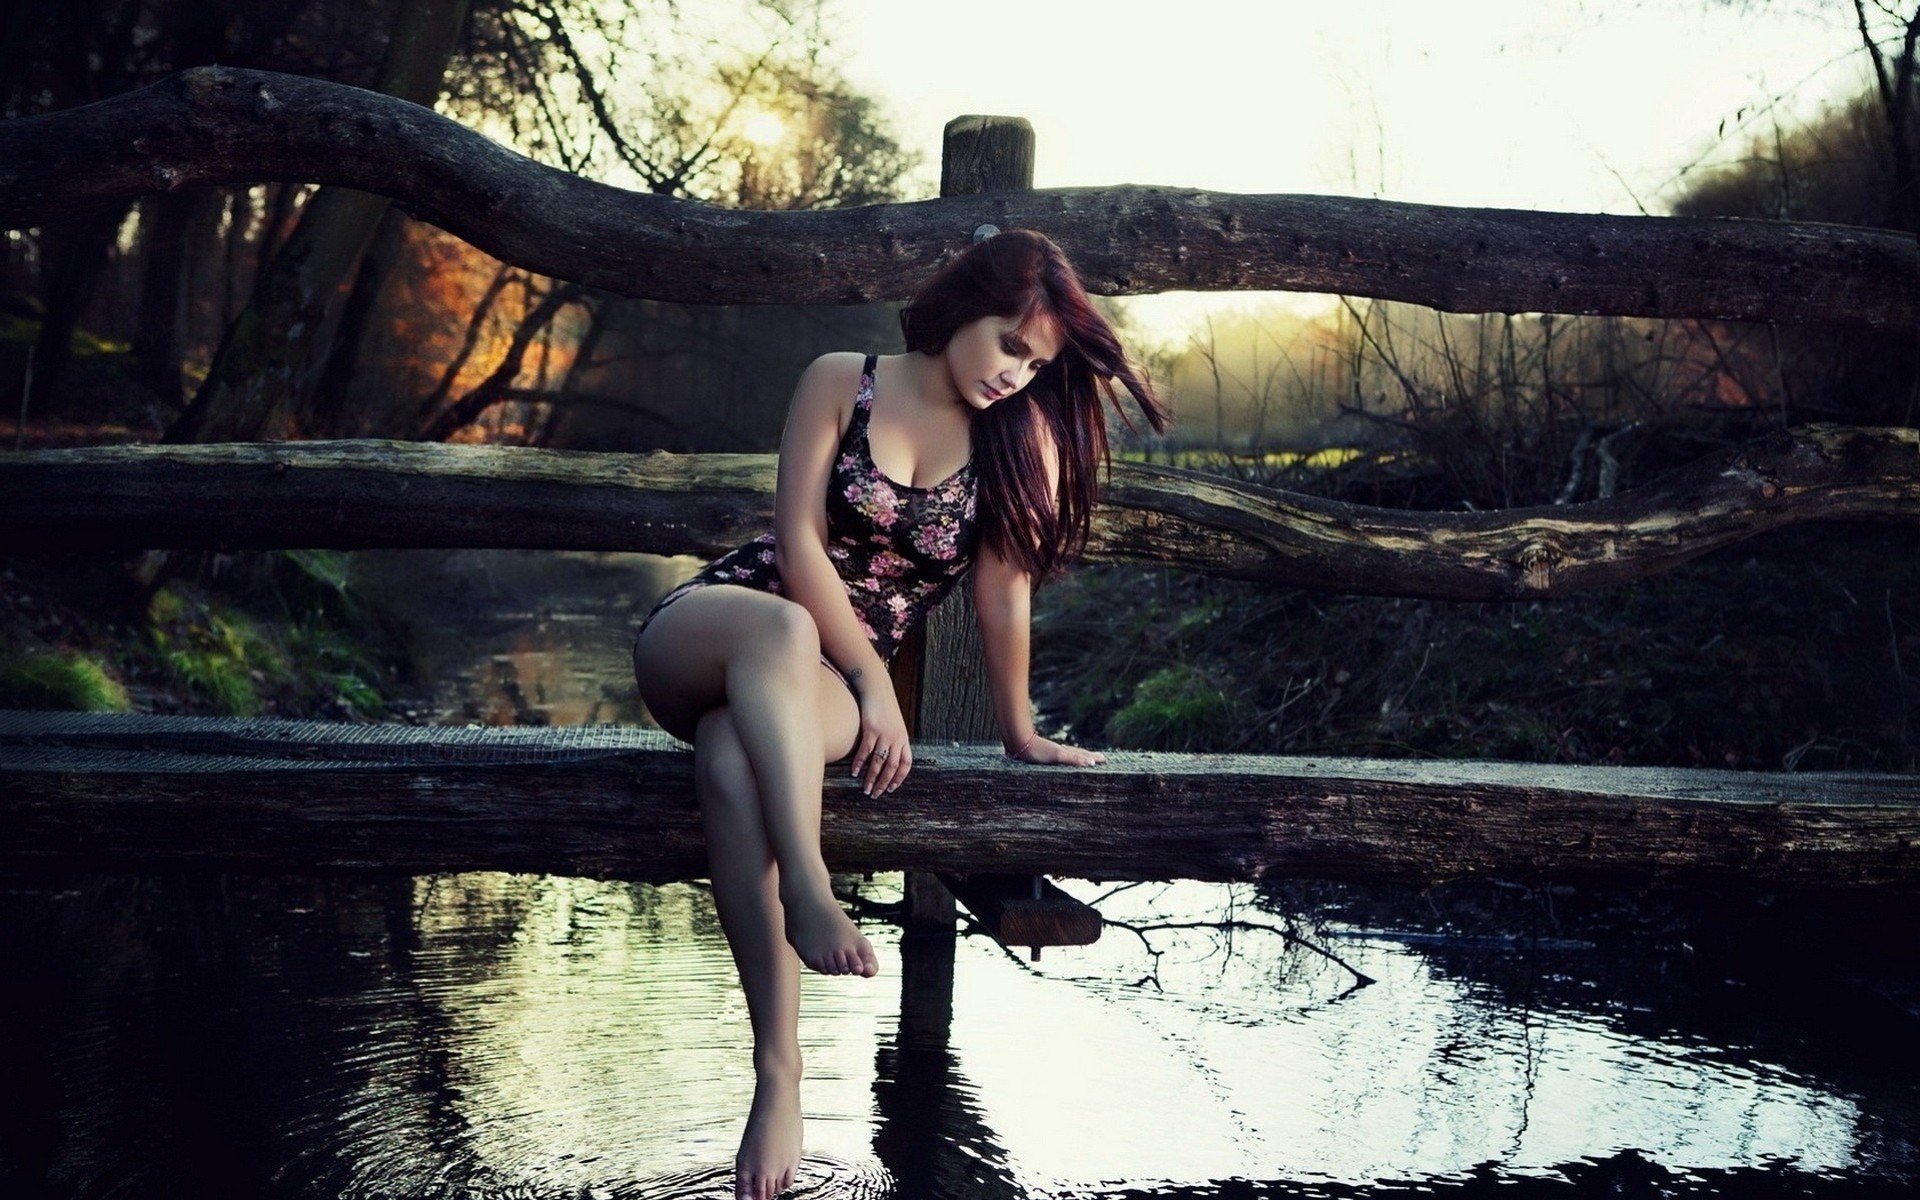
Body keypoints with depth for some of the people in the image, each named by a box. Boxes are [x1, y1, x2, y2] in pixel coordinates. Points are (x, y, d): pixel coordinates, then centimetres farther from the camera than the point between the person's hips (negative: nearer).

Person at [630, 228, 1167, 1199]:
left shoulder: (1015, 441, 5)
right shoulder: (842, 383, 1)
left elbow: (1004, 590, 4)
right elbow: (798, 540, -6)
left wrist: (1017, 731, 3)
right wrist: (875, 683, -13)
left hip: (820, 680, 0)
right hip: (702, 632, 0)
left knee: (733, 762, -38)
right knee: (781, 626, -41)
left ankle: (777, 1080, -44)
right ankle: (809, 890, -54)